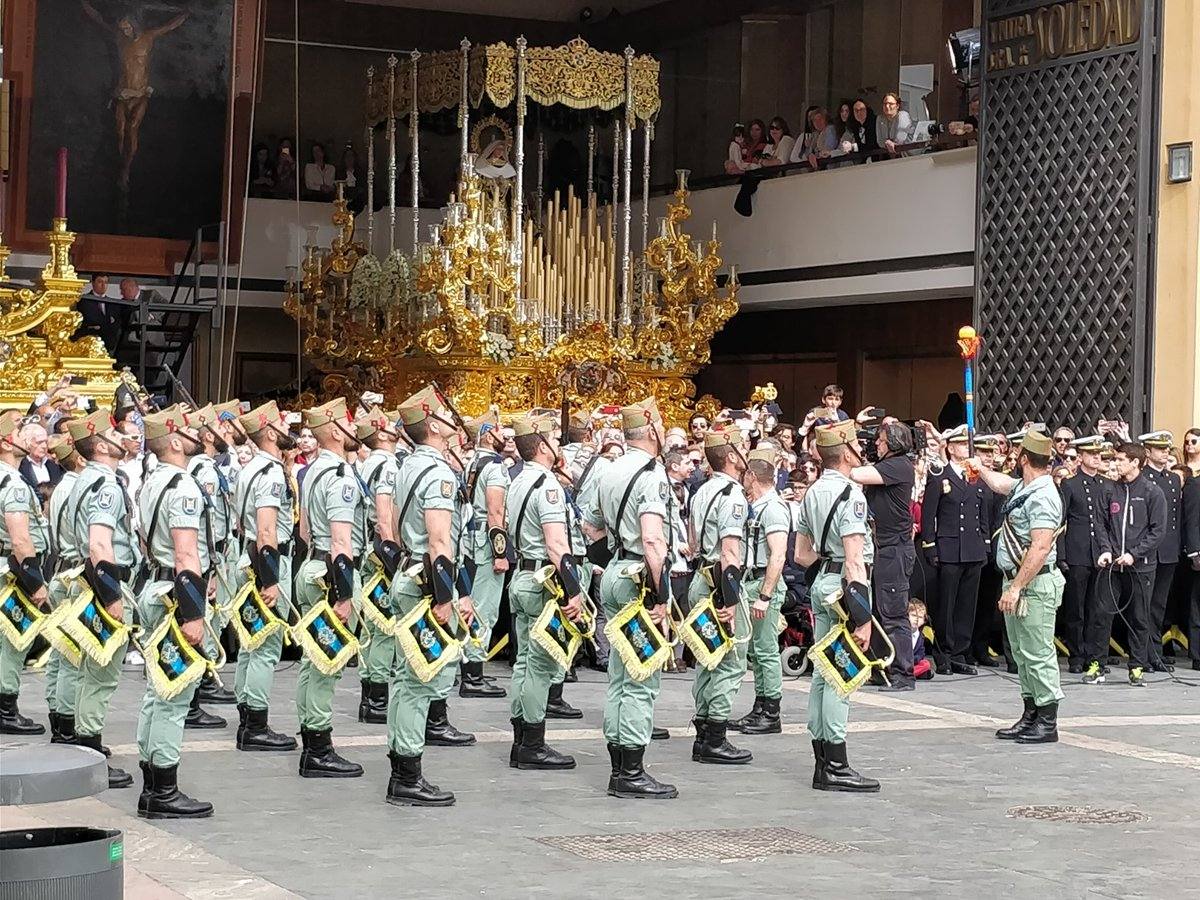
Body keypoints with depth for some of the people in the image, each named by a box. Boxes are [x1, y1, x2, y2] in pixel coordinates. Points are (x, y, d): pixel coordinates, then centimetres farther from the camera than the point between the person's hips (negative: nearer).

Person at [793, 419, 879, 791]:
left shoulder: (812, 493, 13)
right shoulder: (850, 495, -15)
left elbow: (802, 555, 18)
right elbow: (854, 561, -20)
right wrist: (863, 617, -21)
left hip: (822, 583, 9)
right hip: (844, 587, -9)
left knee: (823, 673, 12)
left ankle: (823, 762, 16)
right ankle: (836, 767, -6)